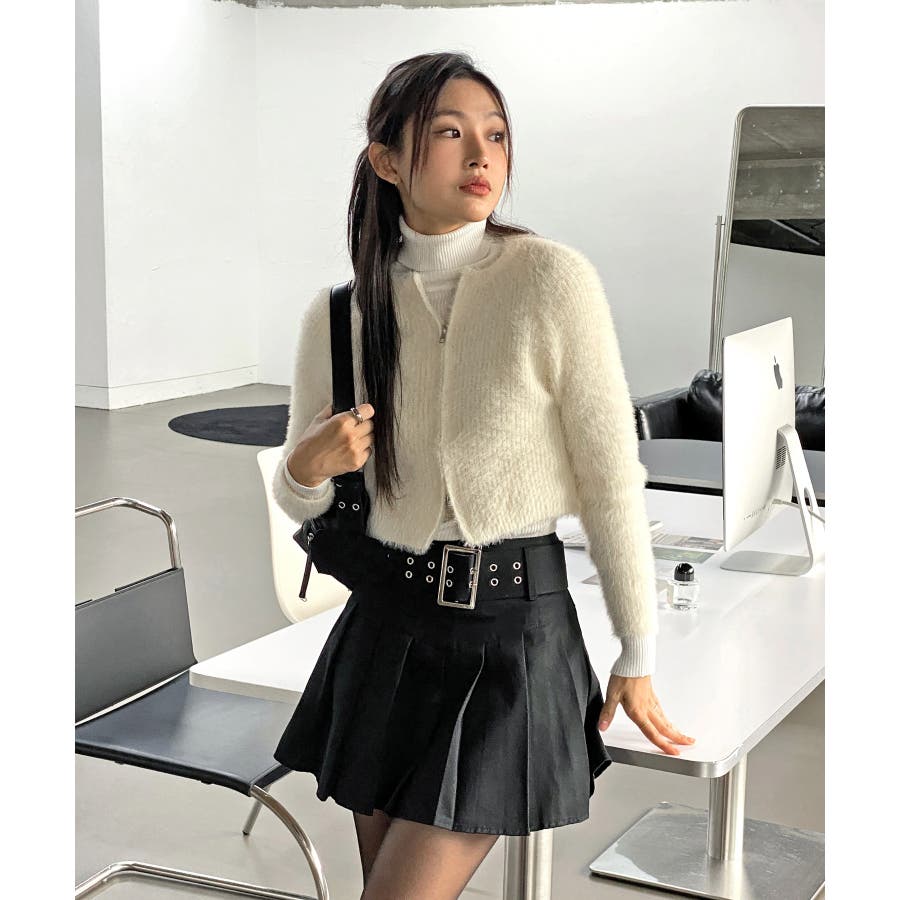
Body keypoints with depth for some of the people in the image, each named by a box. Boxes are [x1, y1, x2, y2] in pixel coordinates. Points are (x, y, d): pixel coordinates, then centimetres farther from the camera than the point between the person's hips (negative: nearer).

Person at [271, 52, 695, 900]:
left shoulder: (550, 277, -12)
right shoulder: (338, 312, 0)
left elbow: (612, 480, -8)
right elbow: (302, 502, 10)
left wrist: (638, 657, -4)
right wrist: (304, 469, -14)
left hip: (516, 627, -4)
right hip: (386, 625, 4)